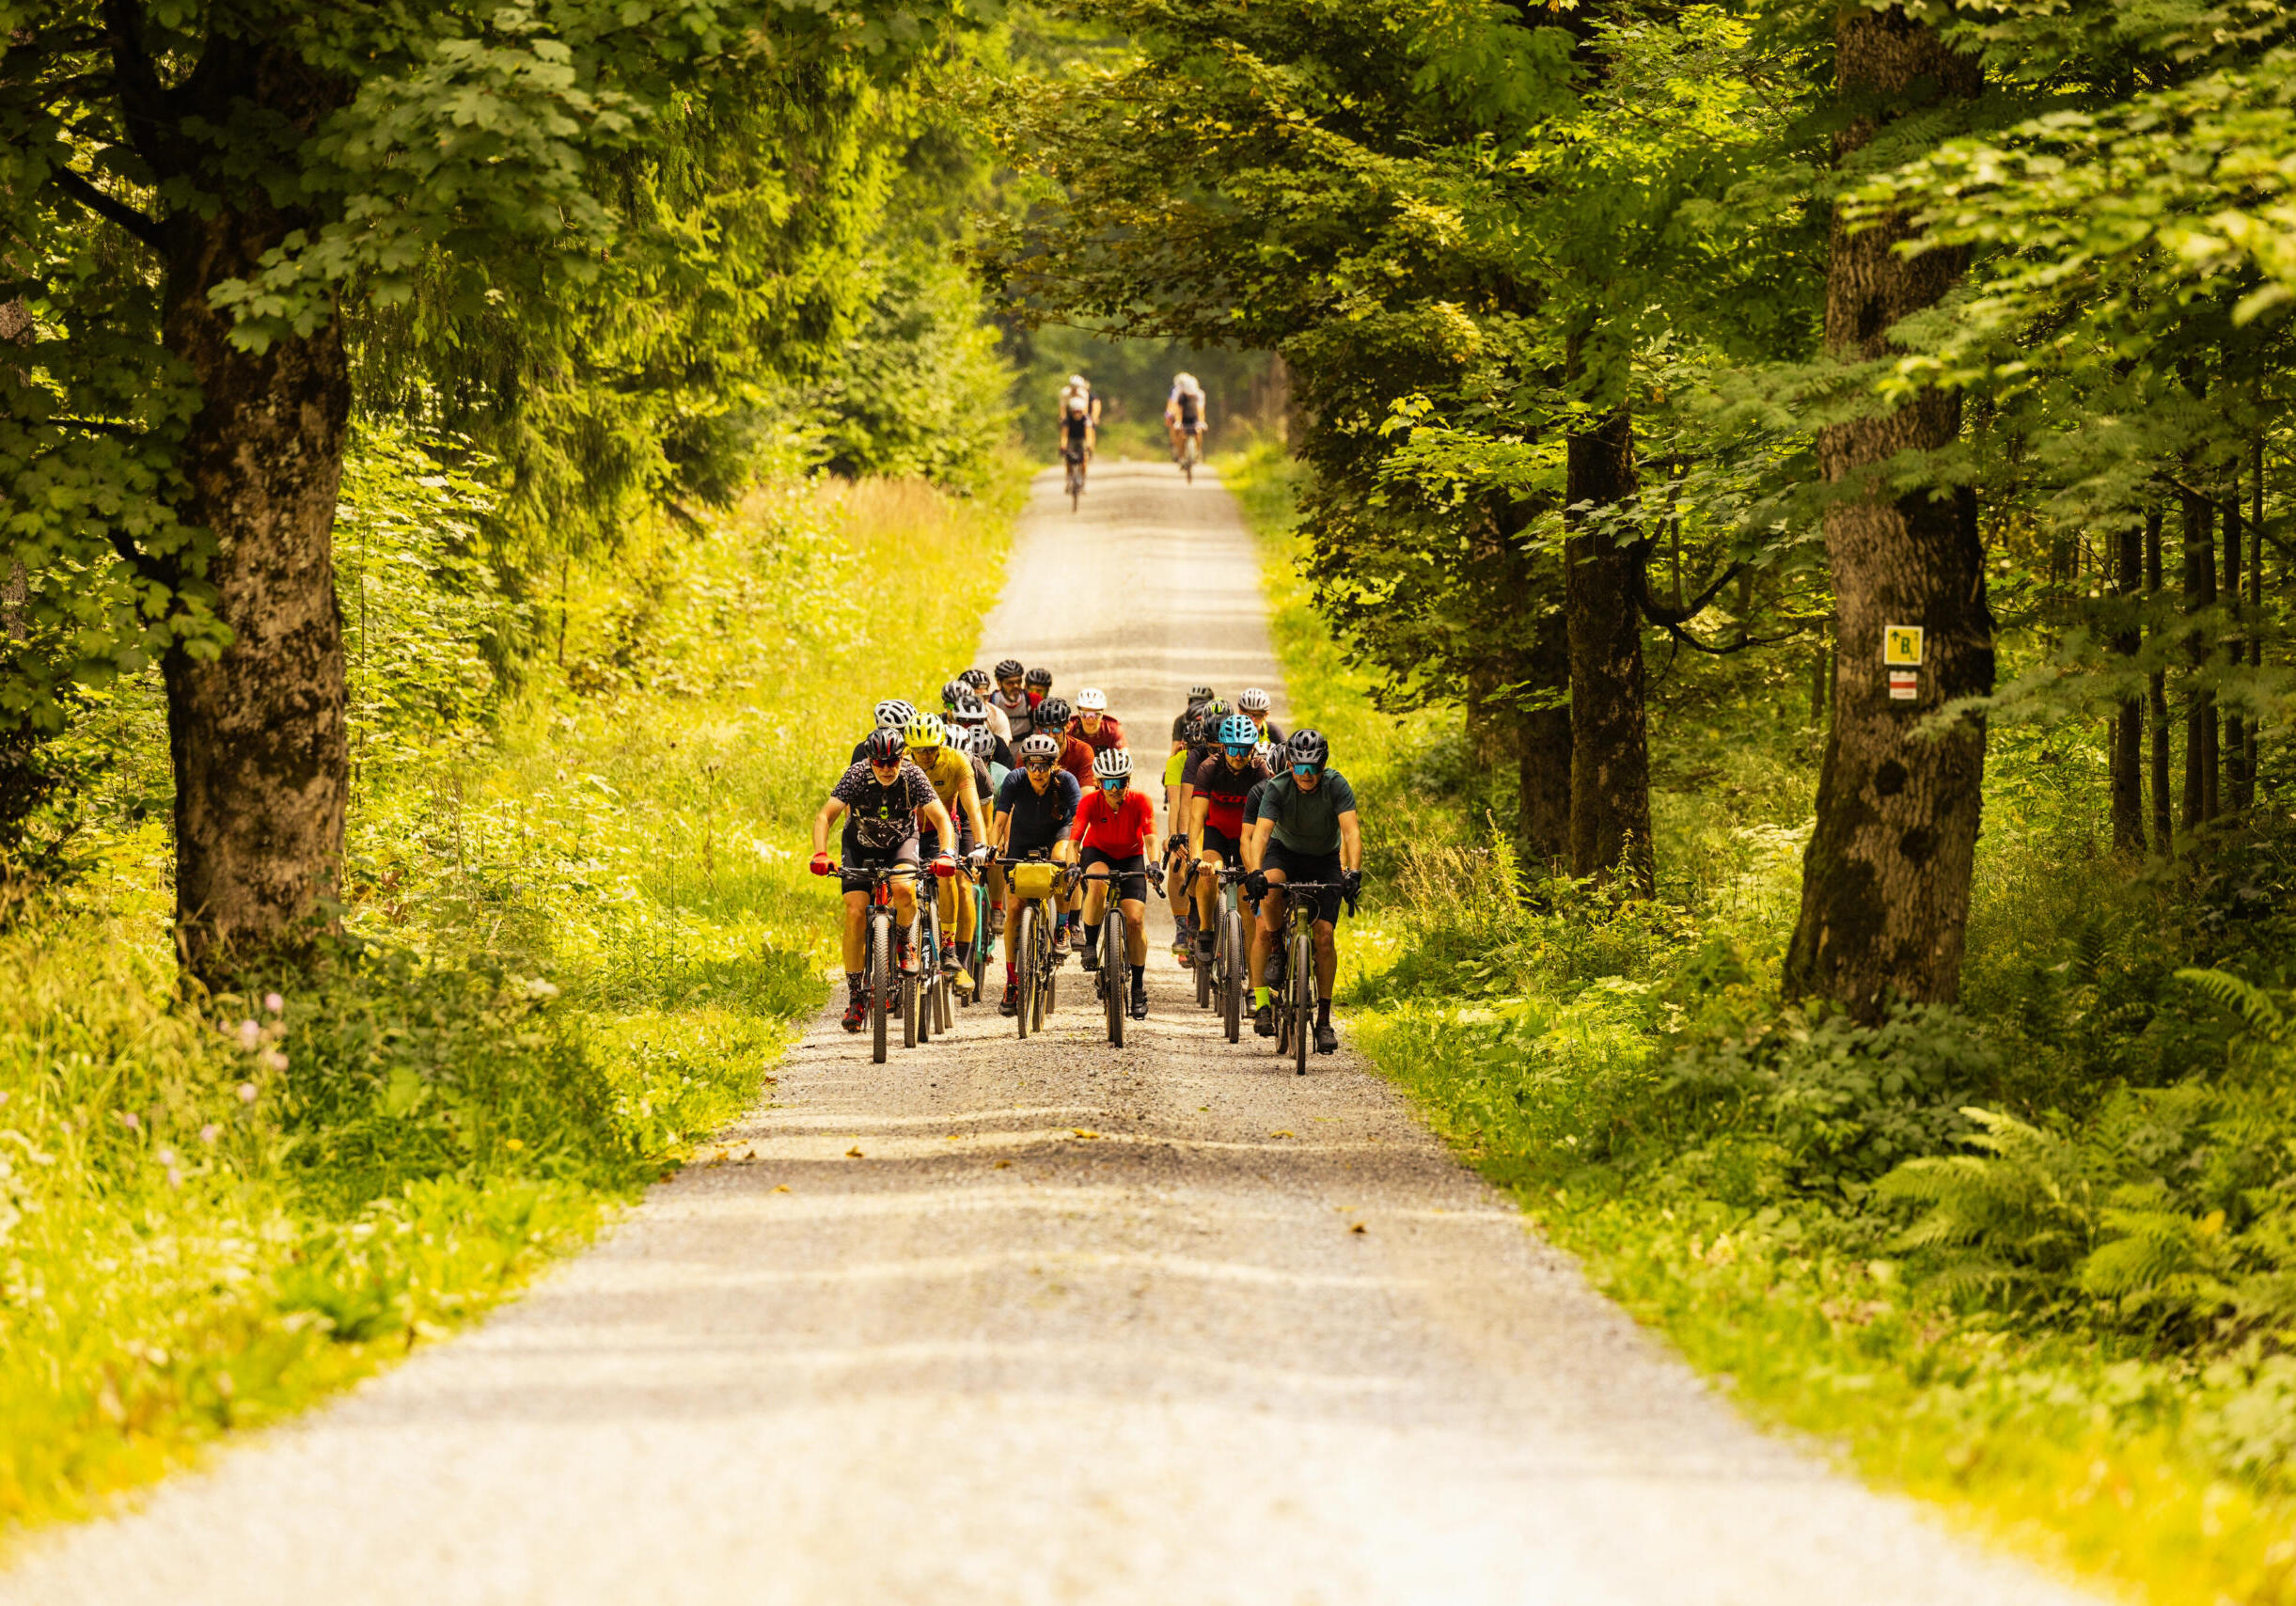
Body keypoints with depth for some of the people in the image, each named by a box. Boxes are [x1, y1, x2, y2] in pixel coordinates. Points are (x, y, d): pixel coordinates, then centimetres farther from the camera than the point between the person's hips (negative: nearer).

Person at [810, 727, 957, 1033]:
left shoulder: (912, 777, -24)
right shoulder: (857, 776, -25)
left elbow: (941, 818, -28)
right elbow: (824, 817, -30)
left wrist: (946, 854, -47)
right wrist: (820, 855, -46)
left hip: (900, 844, 0)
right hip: (860, 847, 0)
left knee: (903, 889, -32)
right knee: (855, 912, -17)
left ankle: (903, 941, 0)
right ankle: (855, 994, -7)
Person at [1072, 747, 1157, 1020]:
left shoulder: (1141, 802, -24)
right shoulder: (1091, 802, -24)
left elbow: (1150, 837, -34)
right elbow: (1075, 834, -33)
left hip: (1130, 858, 1)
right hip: (1098, 853, 0)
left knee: (1135, 919, -14)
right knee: (1097, 884, -37)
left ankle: (1139, 988, 1)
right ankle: (1090, 945, -17)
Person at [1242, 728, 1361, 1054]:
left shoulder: (1336, 785, -24)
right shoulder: (1277, 788, -24)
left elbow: (1351, 831, -35)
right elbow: (1260, 833, -35)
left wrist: (1353, 872, -51)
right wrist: (1255, 872, -52)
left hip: (1325, 859, 0)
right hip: (1285, 851, 0)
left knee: (1324, 934, -13)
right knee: (1269, 890, -32)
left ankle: (1324, 1019, -1)